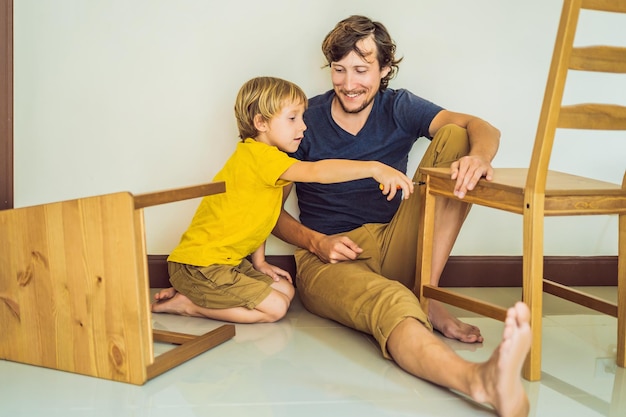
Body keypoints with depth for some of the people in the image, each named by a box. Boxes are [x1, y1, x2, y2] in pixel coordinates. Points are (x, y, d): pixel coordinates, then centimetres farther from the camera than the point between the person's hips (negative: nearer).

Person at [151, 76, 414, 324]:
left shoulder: (261, 157, 14)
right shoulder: (258, 155, -20)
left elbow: (255, 215, 17)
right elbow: (316, 172, -33)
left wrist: (259, 262, 11)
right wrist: (374, 168, -35)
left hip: (227, 260, 10)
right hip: (200, 265, -10)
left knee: (286, 290, 12)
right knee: (275, 307, -12)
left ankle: (190, 292, 12)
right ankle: (187, 303, -4)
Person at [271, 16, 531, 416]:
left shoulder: (398, 108, 5)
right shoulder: (306, 120, 0)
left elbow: (483, 129, -9)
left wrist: (479, 157, -35)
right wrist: (317, 243, -16)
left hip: (393, 246, 4)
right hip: (329, 259, -3)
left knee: (456, 138, -12)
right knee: (389, 302, -41)